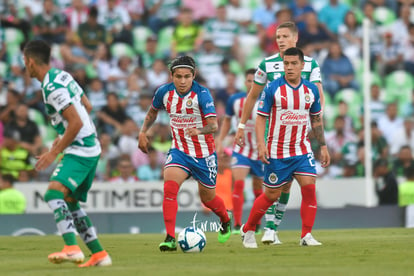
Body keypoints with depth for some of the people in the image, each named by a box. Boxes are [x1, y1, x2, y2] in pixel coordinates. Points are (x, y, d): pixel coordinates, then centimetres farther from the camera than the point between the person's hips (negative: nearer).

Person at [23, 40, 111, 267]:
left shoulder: (53, 88, -18)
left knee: (54, 193, -24)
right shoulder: (62, 76, 11)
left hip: (79, 151, -10)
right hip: (90, 148, 10)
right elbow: (87, 107, 21)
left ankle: (72, 248, -36)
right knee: (69, 202, 16)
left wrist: (54, 153, -16)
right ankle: (99, 255, 19)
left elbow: (76, 123, -22)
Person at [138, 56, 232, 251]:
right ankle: (170, 238, -23)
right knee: (169, 186, -24)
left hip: (204, 153, -2)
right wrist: (143, 133, 6)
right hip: (179, 151, 2)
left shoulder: (202, 94, -22)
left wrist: (199, 130, -50)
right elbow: (153, 111, 15)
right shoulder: (164, 92, -8)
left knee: (208, 198, 13)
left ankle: (226, 221, 48)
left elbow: (213, 125, -31)